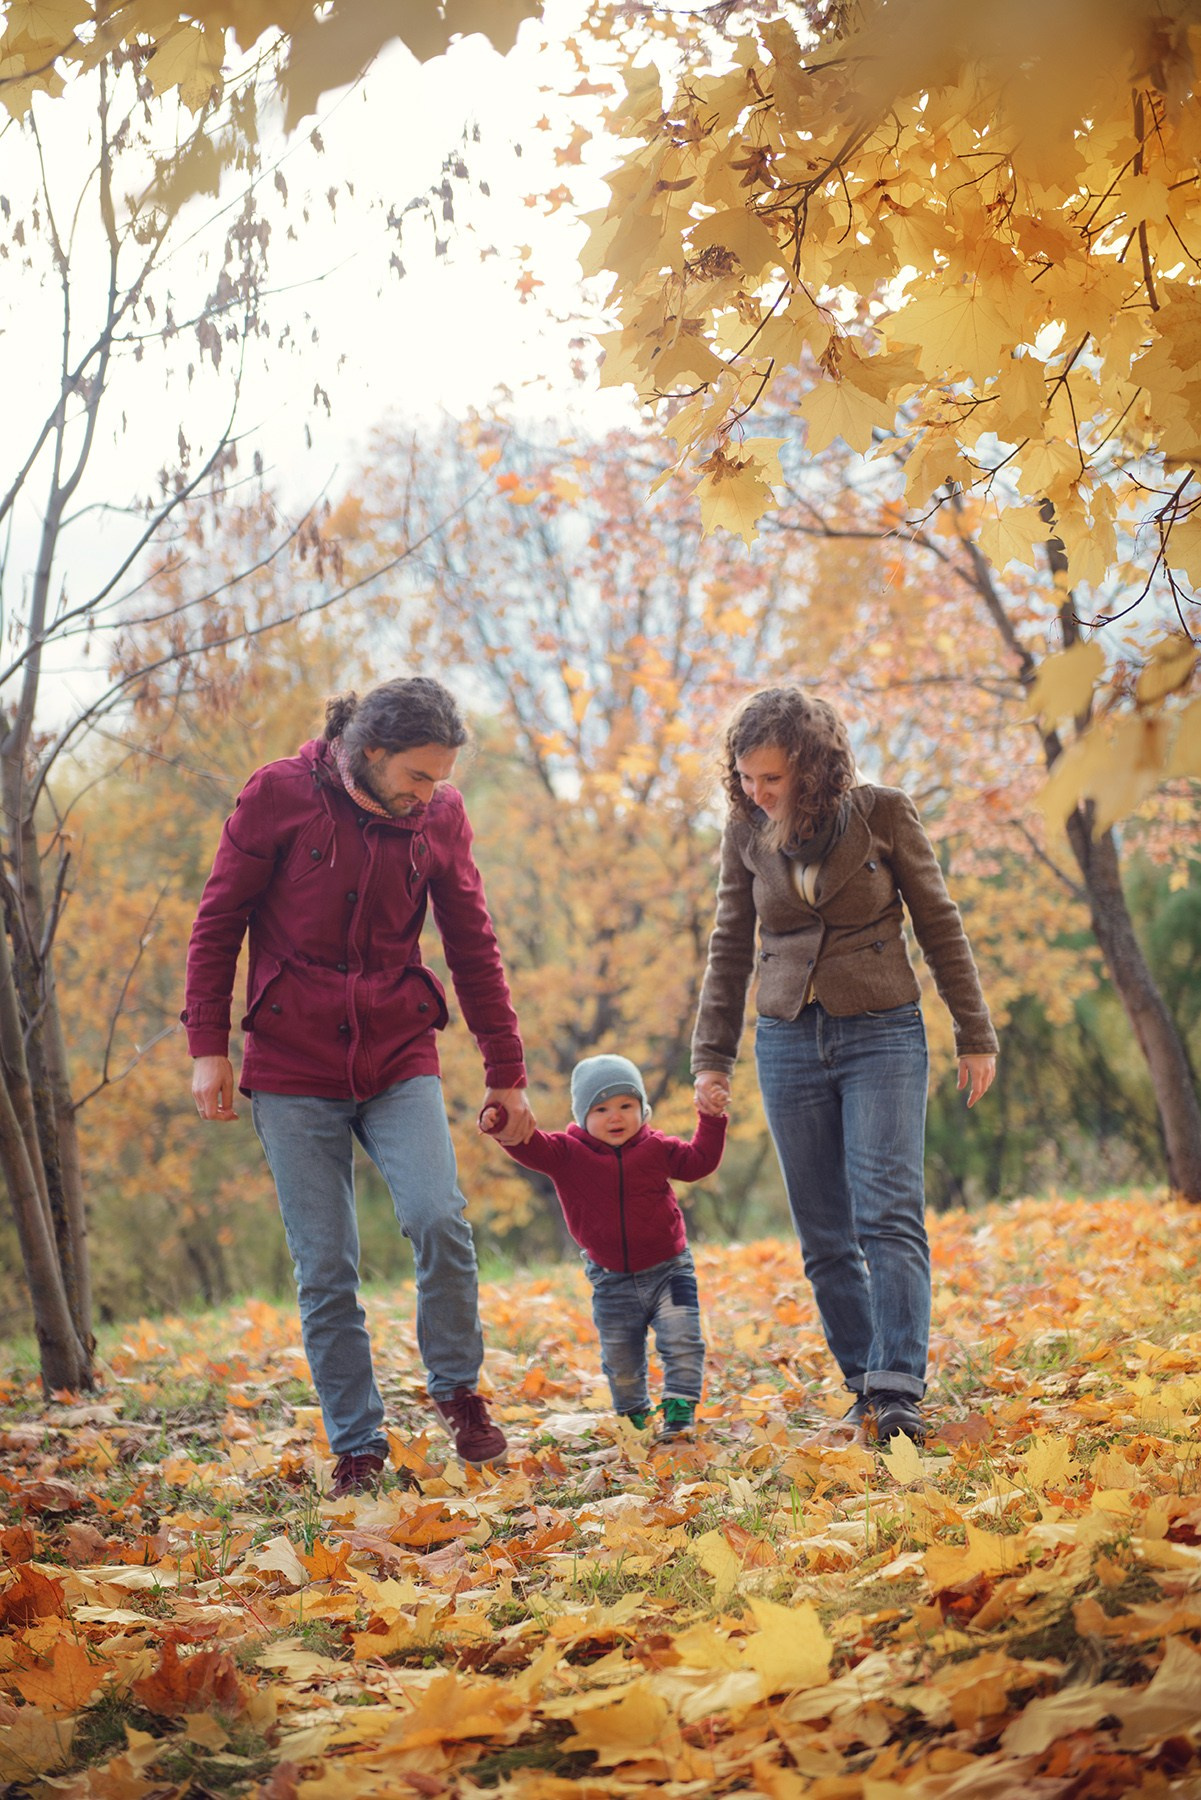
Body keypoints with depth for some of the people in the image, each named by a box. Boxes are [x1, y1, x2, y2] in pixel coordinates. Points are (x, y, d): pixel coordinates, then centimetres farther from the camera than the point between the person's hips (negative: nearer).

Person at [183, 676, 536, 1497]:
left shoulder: (440, 814, 1)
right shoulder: (278, 796, -7)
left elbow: (473, 947, 9)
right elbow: (218, 921, 0)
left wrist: (507, 1073, 10)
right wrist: (209, 1046, -5)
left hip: (400, 1058, 2)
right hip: (294, 1066, -1)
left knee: (440, 1220, -19)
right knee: (326, 1269, -2)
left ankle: (458, 1391, 5)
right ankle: (358, 1446, 11)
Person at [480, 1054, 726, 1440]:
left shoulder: (656, 1148, -1)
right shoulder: (567, 1152, -8)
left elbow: (700, 1161, 12)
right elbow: (531, 1147, -24)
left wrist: (712, 1121, 2)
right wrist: (501, 1124, -42)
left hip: (668, 1269, 0)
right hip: (613, 1281, 0)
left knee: (681, 1340, -12)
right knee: (620, 1360, 9)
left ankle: (679, 1411, -4)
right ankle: (634, 1415, 30)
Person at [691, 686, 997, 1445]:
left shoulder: (884, 813, -5)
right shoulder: (746, 834, 3)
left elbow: (940, 925, 2)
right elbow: (731, 949, 12)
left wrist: (975, 1035, 2)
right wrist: (712, 1056, 9)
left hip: (883, 1033, -3)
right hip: (790, 1041, 3)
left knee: (888, 1213, -15)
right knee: (825, 1235, 3)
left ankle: (898, 1391, -19)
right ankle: (866, 1386, 12)